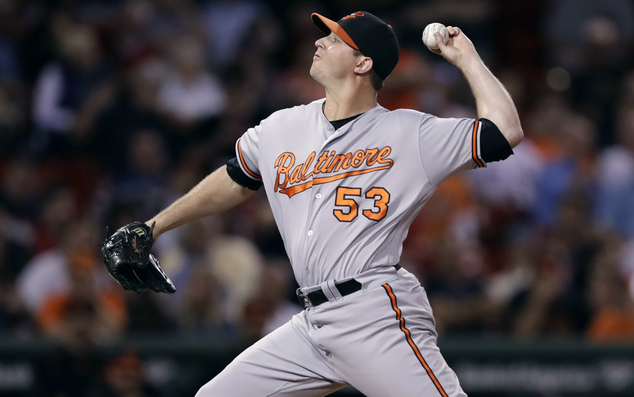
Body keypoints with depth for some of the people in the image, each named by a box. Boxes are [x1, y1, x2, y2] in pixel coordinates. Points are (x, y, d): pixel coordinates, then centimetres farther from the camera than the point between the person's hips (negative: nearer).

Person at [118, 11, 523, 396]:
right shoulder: (281, 130, 16)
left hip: (377, 316, -6)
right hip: (313, 324, 6)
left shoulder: (412, 134, 1)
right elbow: (234, 181, 32)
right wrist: (156, 225, 35)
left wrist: (467, 59, 0)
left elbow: (505, 132, -6)